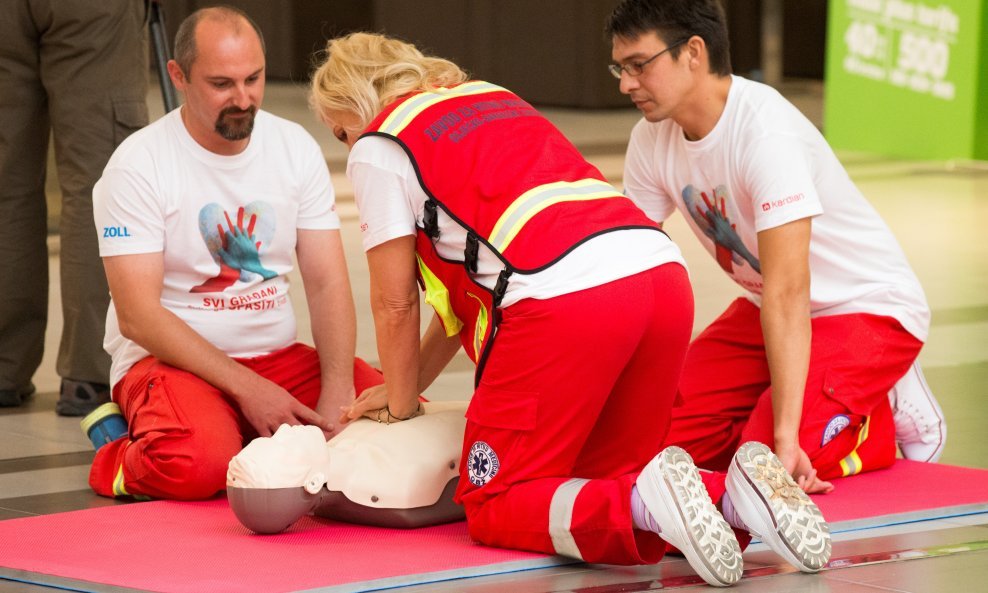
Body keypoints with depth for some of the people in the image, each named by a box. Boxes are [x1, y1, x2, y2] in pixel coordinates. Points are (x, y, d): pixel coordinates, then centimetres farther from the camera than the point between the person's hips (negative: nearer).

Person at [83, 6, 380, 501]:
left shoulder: (295, 147, 5)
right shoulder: (137, 165, -10)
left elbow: (327, 284, 2)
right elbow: (137, 315, -15)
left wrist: (337, 392, -15)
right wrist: (247, 389, -21)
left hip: (278, 356, 5)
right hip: (170, 361, -5)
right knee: (197, 463, -38)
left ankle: (251, 450, 0)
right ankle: (125, 463, -3)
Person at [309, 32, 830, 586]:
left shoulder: (379, 148, 11)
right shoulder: (495, 99, 32)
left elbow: (395, 303, 13)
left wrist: (401, 404, 29)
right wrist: (412, 383, 41)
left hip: (564, 304, -7)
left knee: (496, 507, 4)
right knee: (604, 480, 21)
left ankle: (643, 502, -24)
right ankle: (734, 494, -8)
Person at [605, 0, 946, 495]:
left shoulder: (766, 134, -31)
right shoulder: (652, 140, -8)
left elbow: (787, 293, -36)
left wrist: (786, 437, -40)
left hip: (871, 310, -8)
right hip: (763, 310, 8)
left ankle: (885, 423, 2)